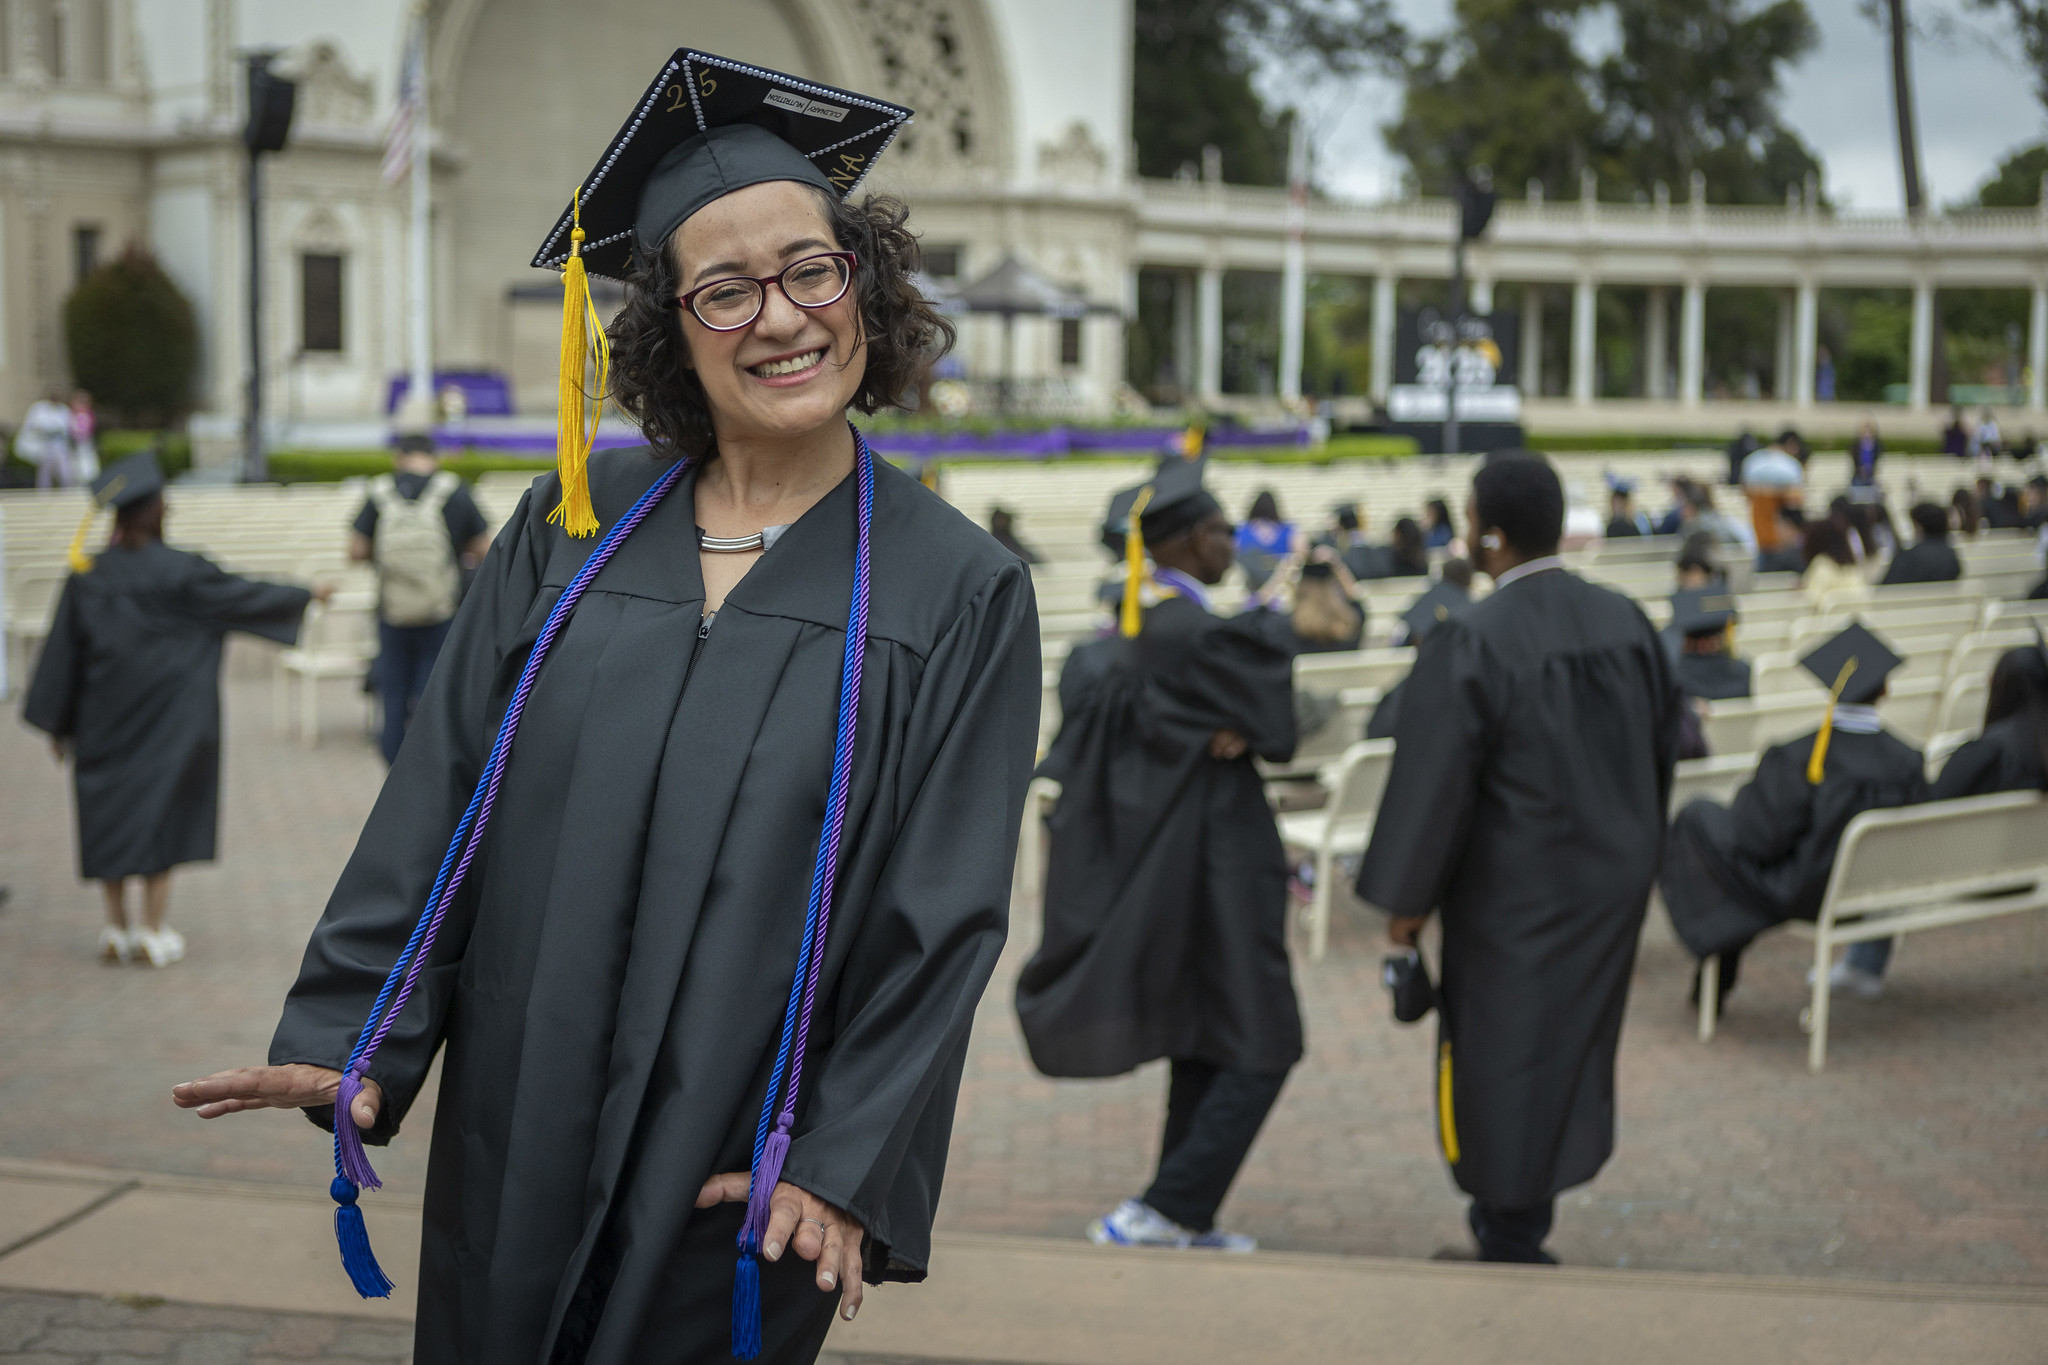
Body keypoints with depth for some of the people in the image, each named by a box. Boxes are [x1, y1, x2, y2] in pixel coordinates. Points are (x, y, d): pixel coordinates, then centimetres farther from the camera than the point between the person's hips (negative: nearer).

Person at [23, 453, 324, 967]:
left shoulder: (88, 574, -3)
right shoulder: (175, 570, -14)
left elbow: (64, 650, 1)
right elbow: (240, 597, -5)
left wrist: (57, 722, 9)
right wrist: (306, 595, 10)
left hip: (104, 716, 3)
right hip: (166, 714, -3)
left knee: (111, 813, 12)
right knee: (163, 809, 6)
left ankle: (117, 927, 14)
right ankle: (152, 929, 5)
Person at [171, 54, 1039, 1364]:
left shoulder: (959, 592, -6)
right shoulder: (573, 530, 2)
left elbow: (946, 917, -8)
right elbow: (441, 795, 3)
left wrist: (846, 1166, -12)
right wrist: (354, 1039, -3)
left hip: (736, 1160, -2)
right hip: (517, 1126, 3)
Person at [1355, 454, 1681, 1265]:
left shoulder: (1472, 644, -23)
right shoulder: (1626, 622, -3)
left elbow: (1433, 782, -18)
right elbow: (1663, 751, 8)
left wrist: (1406, 898, -6)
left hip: (1515, 889, -6)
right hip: (1612, 883, 6)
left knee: (1504, 1055, 9)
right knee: (1575, 1046, 19)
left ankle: (1511, 1244, 19)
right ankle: (1525, 1225, 32)